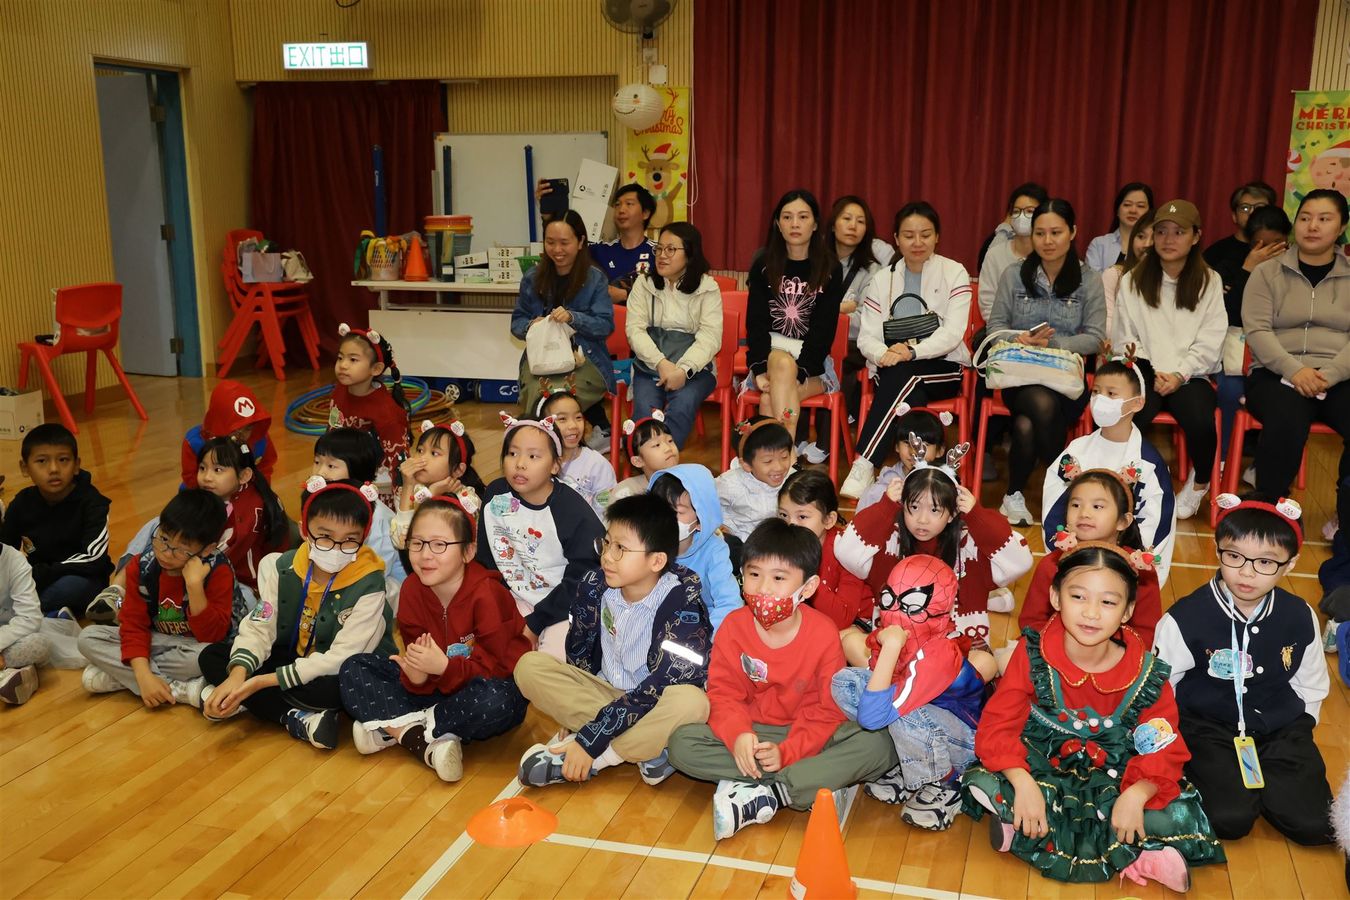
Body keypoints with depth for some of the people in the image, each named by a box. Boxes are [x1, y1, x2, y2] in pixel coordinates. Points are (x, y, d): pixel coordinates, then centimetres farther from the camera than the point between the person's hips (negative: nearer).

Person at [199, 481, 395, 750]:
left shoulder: (368, 585, -24)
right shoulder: (283, 568, -8)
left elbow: (341, 658, -26)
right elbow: (259, 628, -9)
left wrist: (263, 681, -28)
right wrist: (238, 675, -30)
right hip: (292, 658, 6)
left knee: (333, 688, -39)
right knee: (212, 657, -8)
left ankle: (246, 703, -15)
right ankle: (299, 720, -20)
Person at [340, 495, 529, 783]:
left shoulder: (486, 595, -21)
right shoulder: (412, 589, -6)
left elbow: (497, 667, -21)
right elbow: (417, 656, -5)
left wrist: (445, 666, -35)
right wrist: (416, 675, -29)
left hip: (484, 686, -5)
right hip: (435, 687, 5)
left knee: (495, 701, -42)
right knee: (352, 670, -8)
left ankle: (392, 729, -21)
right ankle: (421, 741, -27)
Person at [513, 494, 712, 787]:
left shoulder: (682, 605, -22)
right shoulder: (594, 586, -8)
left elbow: (659, 687, -26)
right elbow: (578, 654, 4)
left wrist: (589, 740, -28)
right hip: (603, 693, 5)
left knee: (691, 702, -37)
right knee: (529, 666, -16)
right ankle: (645, 748, -20)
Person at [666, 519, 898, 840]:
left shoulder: (824, 633, -14)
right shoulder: (734, 626, -8)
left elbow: (829, 709, -13)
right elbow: (723, 692, -7)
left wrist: (786, 752, -24)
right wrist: (738, 735, -27)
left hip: (807, 735, -1)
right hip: (750, 732, 2)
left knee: (879, 745, -28)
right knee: (681, 743, -23)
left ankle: (762, 795, -30)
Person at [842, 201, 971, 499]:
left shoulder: (954, 273, 2)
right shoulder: (882, 279, 11)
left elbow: (952, 334, -11)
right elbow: (866, 338, 1)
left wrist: (912, 351, -28)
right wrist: (884, 353, -24)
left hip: (944, 367, -2)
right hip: (892, 370, 2)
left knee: (903, 374, -35)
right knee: (908, 391, -34)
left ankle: (864, 465, -39)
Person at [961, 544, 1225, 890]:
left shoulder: (1147, 675, -9)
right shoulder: (1031, 654, -12)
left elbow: (1164, 750, -8)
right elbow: (997, 726, -15)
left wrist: (1136, 794, -28)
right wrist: (1023, 783, -31)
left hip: (1112, 781, 1)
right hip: (1041, 770, -1)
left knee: (1179, 816, -26)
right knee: (984, 784, -30)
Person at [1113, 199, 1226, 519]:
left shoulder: (1209, 282, 11)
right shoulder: (1133, 280, 12)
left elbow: (1210, 342, 2)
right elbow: (1125, 337, 5)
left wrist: (1179, 374, -12)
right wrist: (1152, 372, -11)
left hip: (1190, 375, 0)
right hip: (1145, 370, 0)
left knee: (1200, 421, -30)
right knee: (1129, 417, -33)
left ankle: (1199, 483, 2)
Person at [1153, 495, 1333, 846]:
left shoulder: (1300, 618, -4)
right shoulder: (1186, 619, -16)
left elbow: (1311, 687, 13)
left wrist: (1296, 731, 8)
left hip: (1280, 728, 4)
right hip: (1208, 728, -3)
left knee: (1313, 824, -11)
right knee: (1230, 819, -23)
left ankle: (1256, 783, 14)